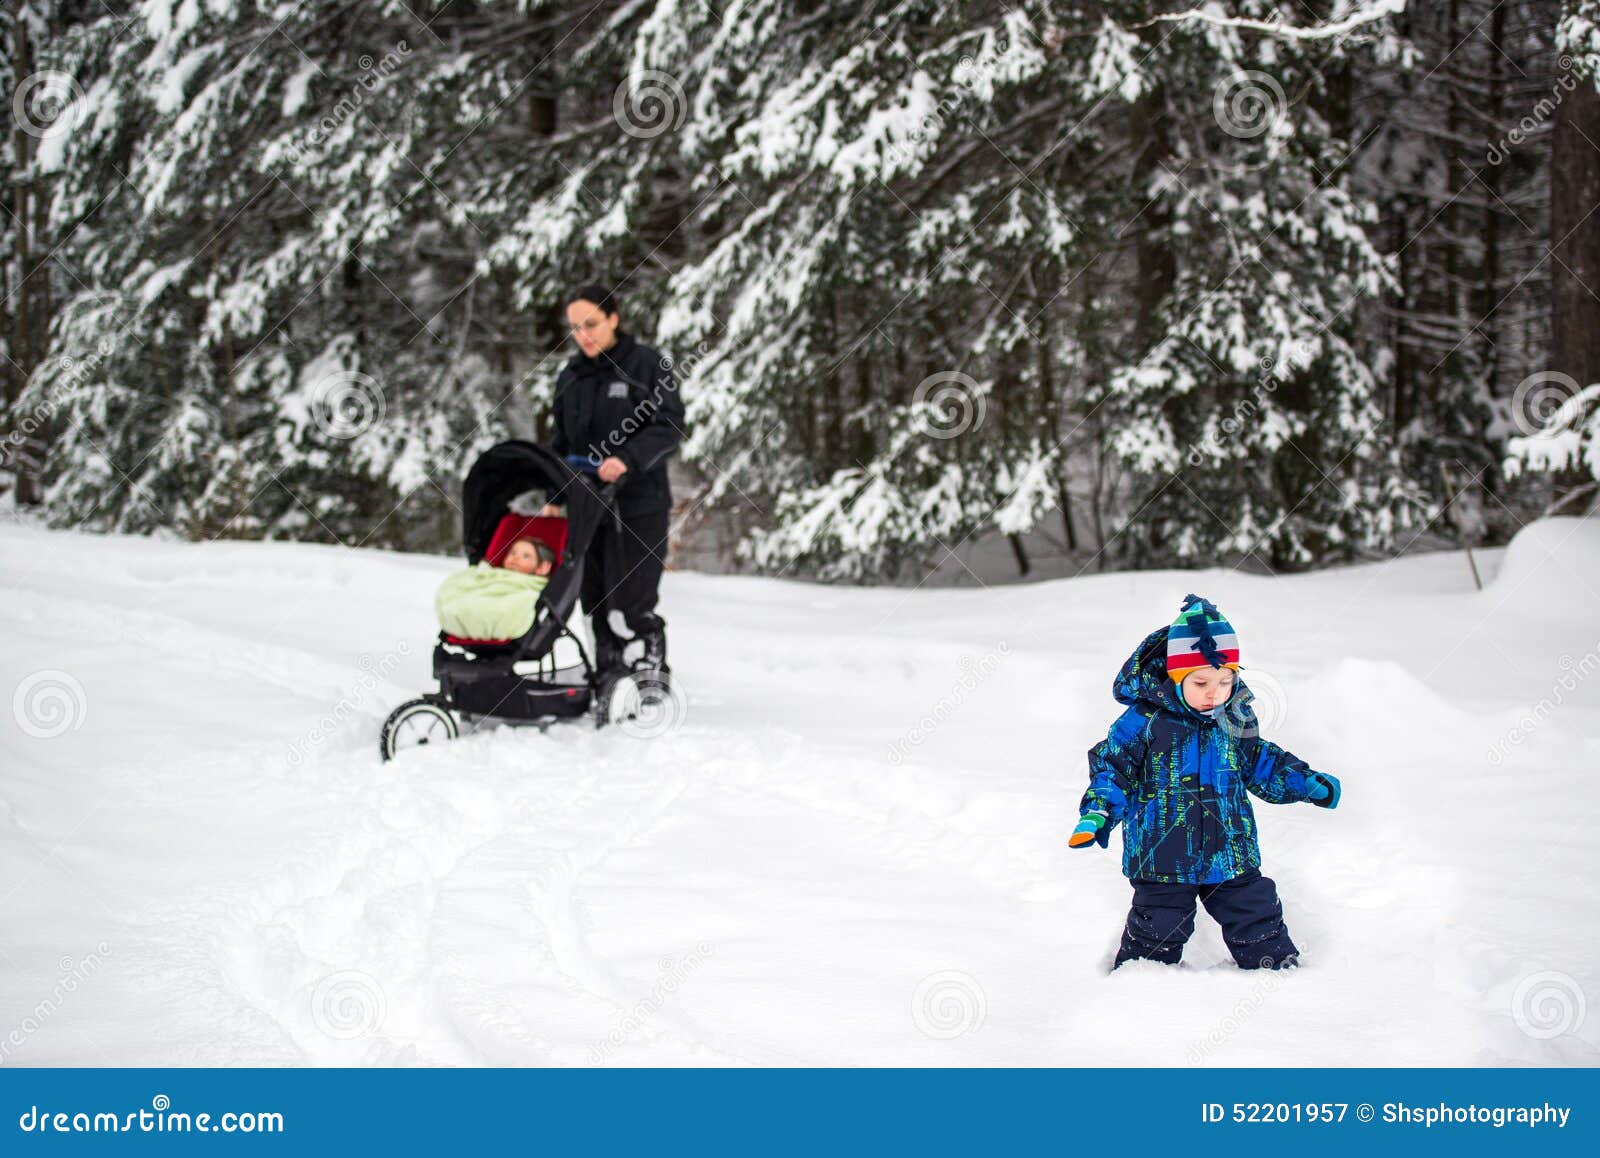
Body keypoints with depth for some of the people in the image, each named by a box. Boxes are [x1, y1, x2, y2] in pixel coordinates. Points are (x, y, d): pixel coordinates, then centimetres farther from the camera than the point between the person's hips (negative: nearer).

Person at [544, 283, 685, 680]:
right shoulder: (570, 377, 14)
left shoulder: (646, 364, -4)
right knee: (595, 601, 5)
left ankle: (653, 674, 3)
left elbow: (669, 427, -11)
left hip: (639, 503, -6)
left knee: (631, 603, -9)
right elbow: (559, 443, 18)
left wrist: (628, 460, -26)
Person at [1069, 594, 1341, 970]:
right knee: (1156, 937, 4)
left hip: (1230, 854, 4)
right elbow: (1112, 769, -7)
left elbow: (1260, 765, 19)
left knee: (1257, 919, 12)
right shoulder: (1144, 720, -13)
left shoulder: (1236, 718, 2)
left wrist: (1307, 783, 11)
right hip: (1162, 856, -4)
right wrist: (1097, 814, -21)